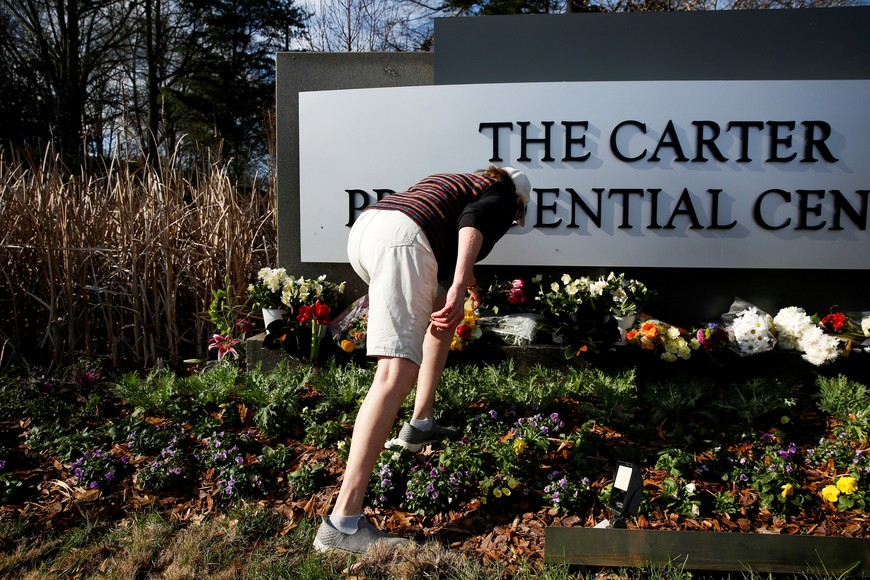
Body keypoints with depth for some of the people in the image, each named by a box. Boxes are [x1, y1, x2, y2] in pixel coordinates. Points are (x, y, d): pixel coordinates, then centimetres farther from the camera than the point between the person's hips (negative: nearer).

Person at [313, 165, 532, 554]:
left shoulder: (463, 182, 39)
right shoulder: (502, 200, 17)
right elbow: (472, 223, -7)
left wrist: (465, 284, 71)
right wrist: (458, 286, -20)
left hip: (363, 229, 9)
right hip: (401, 239, -9)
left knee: (443, 313, 29)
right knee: (397, 374, -17)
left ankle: (421, 425, 28)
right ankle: (343, 523, -23)